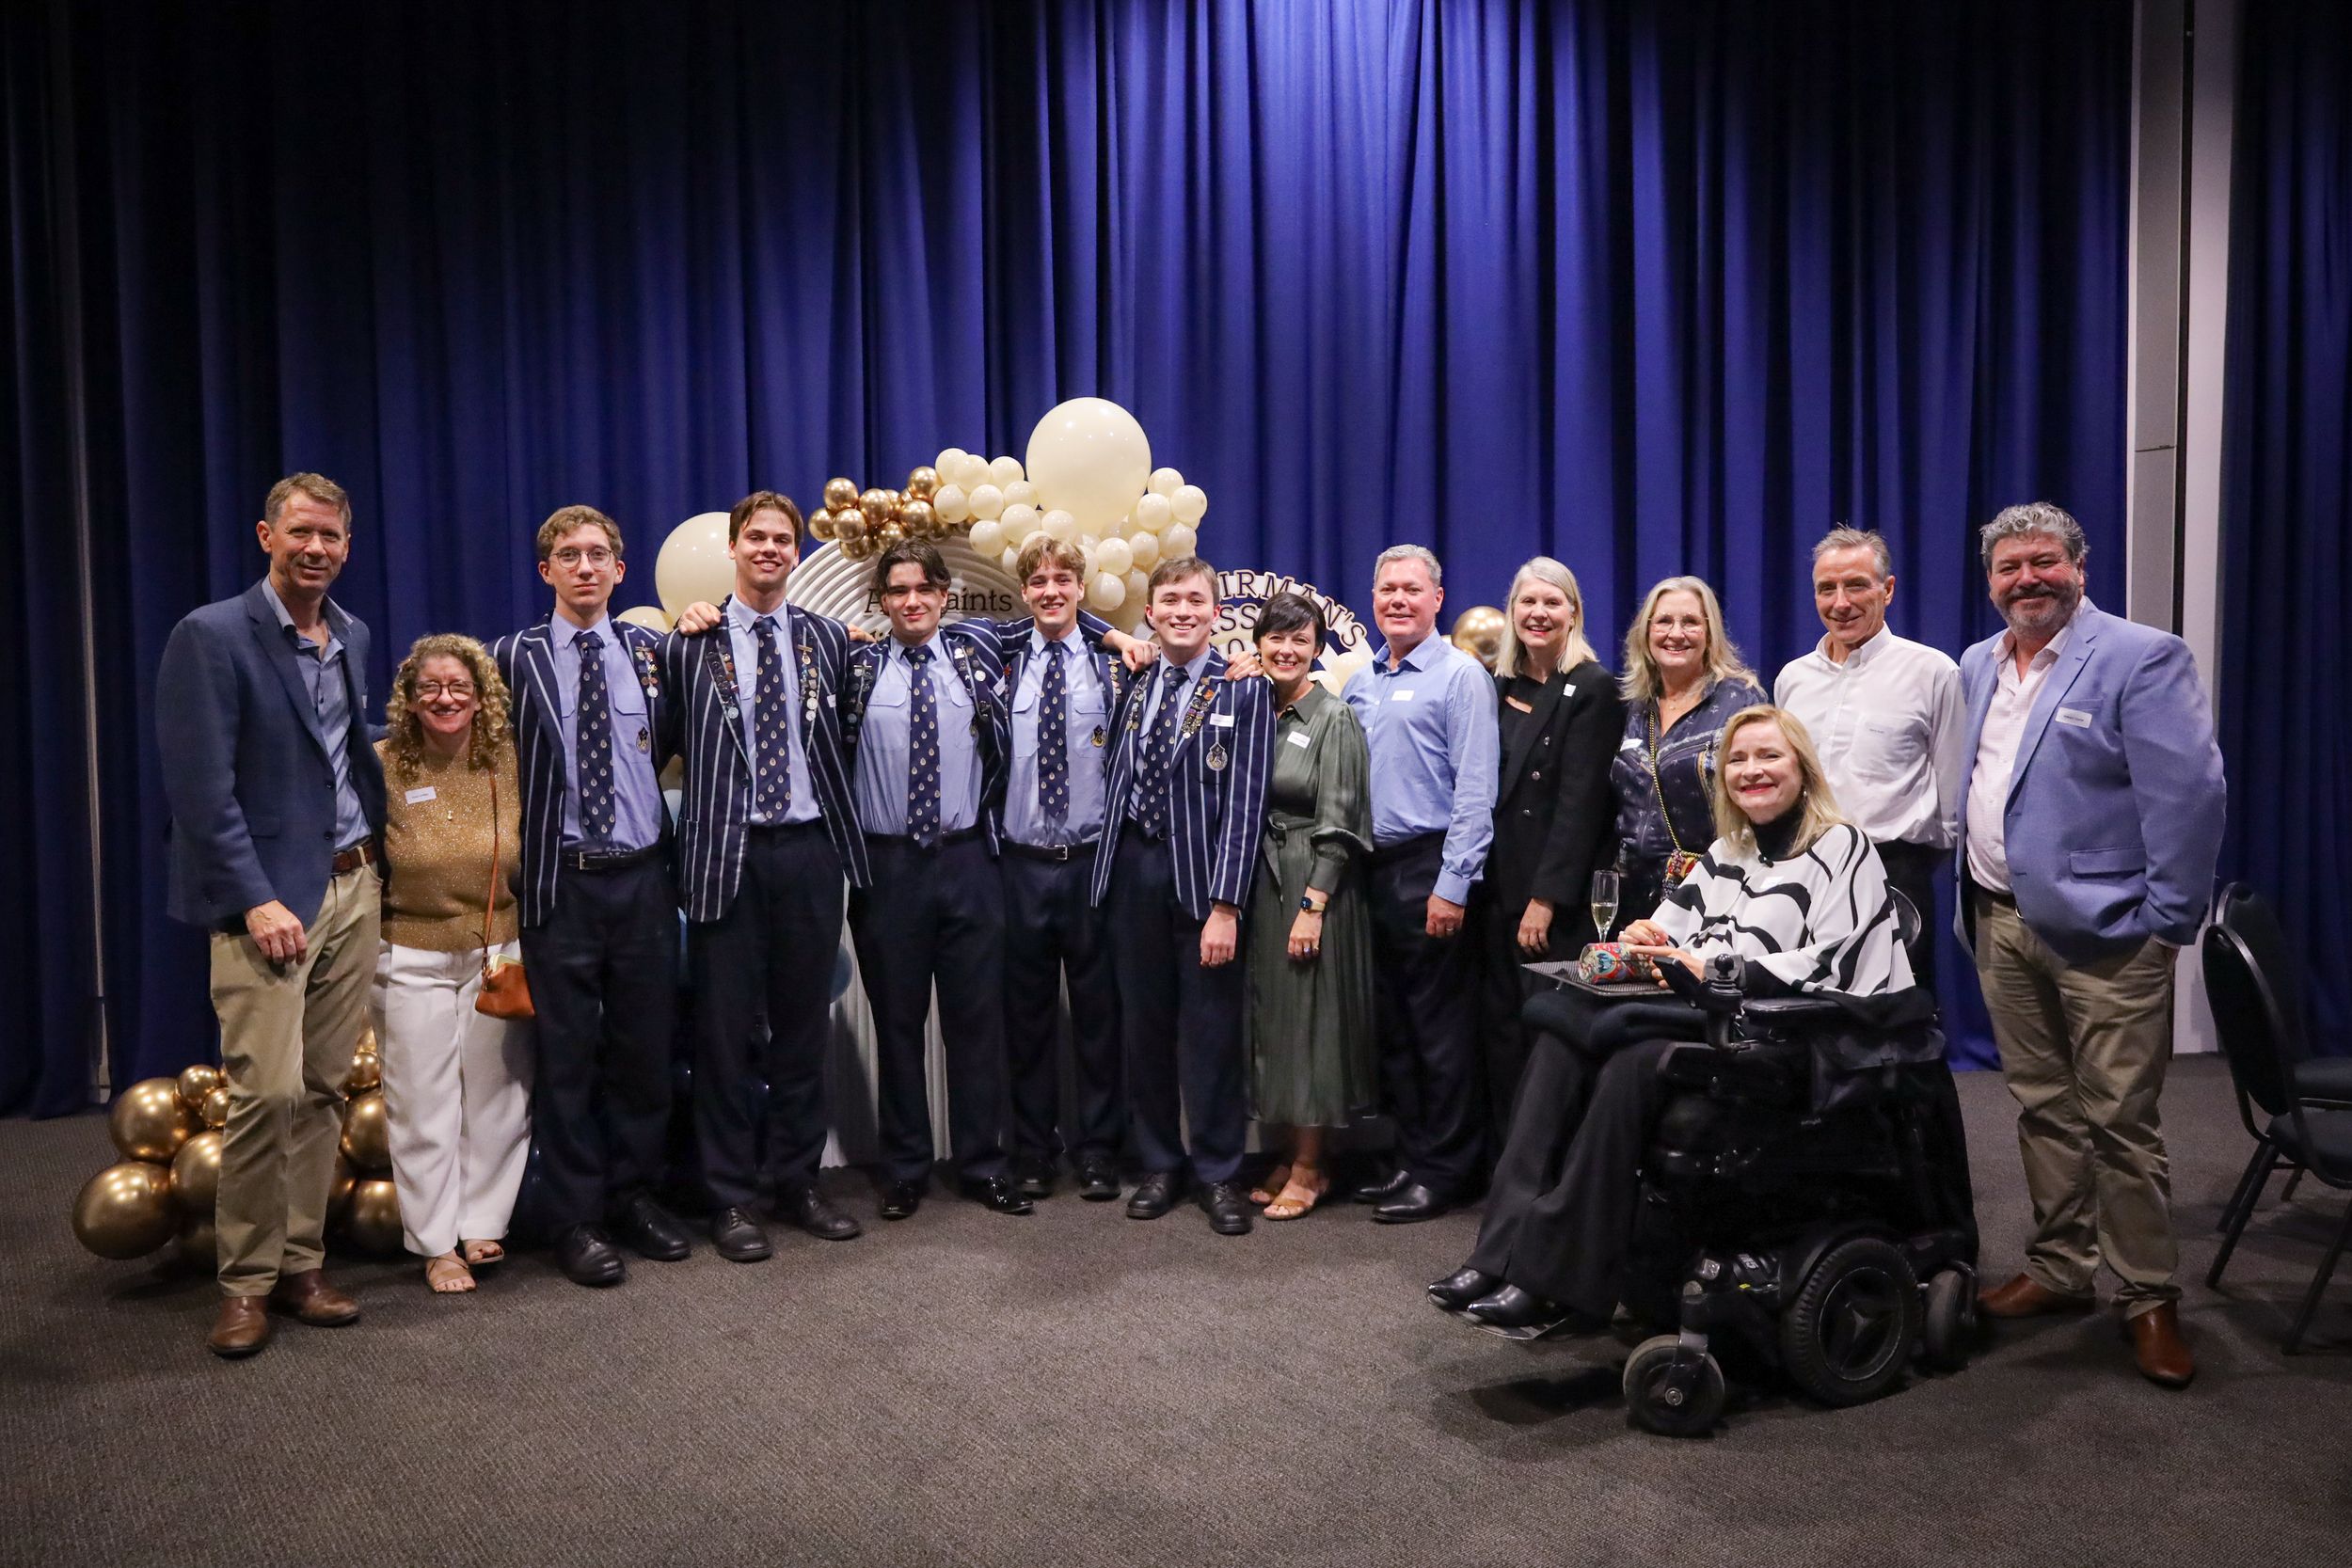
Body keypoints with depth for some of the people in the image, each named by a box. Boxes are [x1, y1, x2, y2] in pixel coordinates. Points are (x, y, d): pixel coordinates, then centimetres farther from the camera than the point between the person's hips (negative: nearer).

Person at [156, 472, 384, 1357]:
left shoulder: (353, 637, 12)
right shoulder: (212, 637, -8)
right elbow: (201, 789, -13)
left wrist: (375, 838, 8)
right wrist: (257, 900, -17)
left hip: (353, 887, 6)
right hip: (270, 895, -6)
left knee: (322, 1089, 9)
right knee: (269, 1089, -9)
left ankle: (299, 1266, 19)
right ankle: (246, 1283, 7)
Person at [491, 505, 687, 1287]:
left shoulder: (652, 651, 7)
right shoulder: (515, 657, 0)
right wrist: (519, 846, 2)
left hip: (644, 877, 2)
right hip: (560, 882, -2)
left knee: (644, 1047, 9)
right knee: (565, 1055, 3)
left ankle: (634, 1195, 25)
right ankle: (576, 1219, 15)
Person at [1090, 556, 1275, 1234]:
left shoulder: (1243, 692, -3)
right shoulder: (1131, 686, 10)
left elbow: (1245, 802, -9)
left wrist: (1224, 904, -14)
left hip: (1201, 873, -4)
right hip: (1133, 871, 4)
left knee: (1211, 1029, 3)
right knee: (1144, 1025, 11)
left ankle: (1219, 1172, 16)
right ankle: (1159, 1164, 24)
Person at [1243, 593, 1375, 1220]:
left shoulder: (1335, 719, -8)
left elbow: (1338, 822, -13)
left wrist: (1312, 905, -17)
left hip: (1314, 884, -6)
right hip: (1259, 882, 6)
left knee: (1310, 1016, 0)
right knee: (1270, 1018, 11)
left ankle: (1309, 1168, 11)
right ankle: (1290, 1153, 23)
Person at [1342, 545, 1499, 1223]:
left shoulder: (1460, 675, -6)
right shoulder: (1359, 684, 14)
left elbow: (1475, 789, -12)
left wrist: (1452, 884, -16)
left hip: (1430, 867, -7)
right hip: (1373, 868, 7)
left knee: (1441, 1027, 0)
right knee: (1393, 1025, 12)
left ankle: (1445, 1169, 10)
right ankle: (1411, 1157, 22)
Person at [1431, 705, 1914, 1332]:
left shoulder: (1841, 848, 0)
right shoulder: (1723, 856, 22)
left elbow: (1828, 969, -12)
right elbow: (1668, 937, 20)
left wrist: (1712, 971, -18)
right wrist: (1644, 941, -4)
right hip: (1708, 1021, 7)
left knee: (1632, 1064, -33)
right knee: (1558, 1042, -20)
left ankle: (1556, 1283, -28)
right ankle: (1506, 1248, -26)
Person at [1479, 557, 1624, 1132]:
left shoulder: (1593, 688, -5)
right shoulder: (1500, 688, 13)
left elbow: (1580, 802, -12)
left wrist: (1546, 899, -16)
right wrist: (1482, 887, 7)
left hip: (1561, 898, -6)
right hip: (1499, 890, 6)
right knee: (1501, 1026, 7)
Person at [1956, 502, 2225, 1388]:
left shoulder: (2142, 659, -9)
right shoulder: (1978, 667, 12)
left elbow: (2190, 793, -14)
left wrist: (2166, 920, -15)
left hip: (2104, 932, -6)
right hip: (2002, 925, 6)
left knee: (2120, 1121, -1)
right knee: (2042, 1109, 14)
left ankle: (2148, 1298, 14)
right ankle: (2059, 1269, 27)